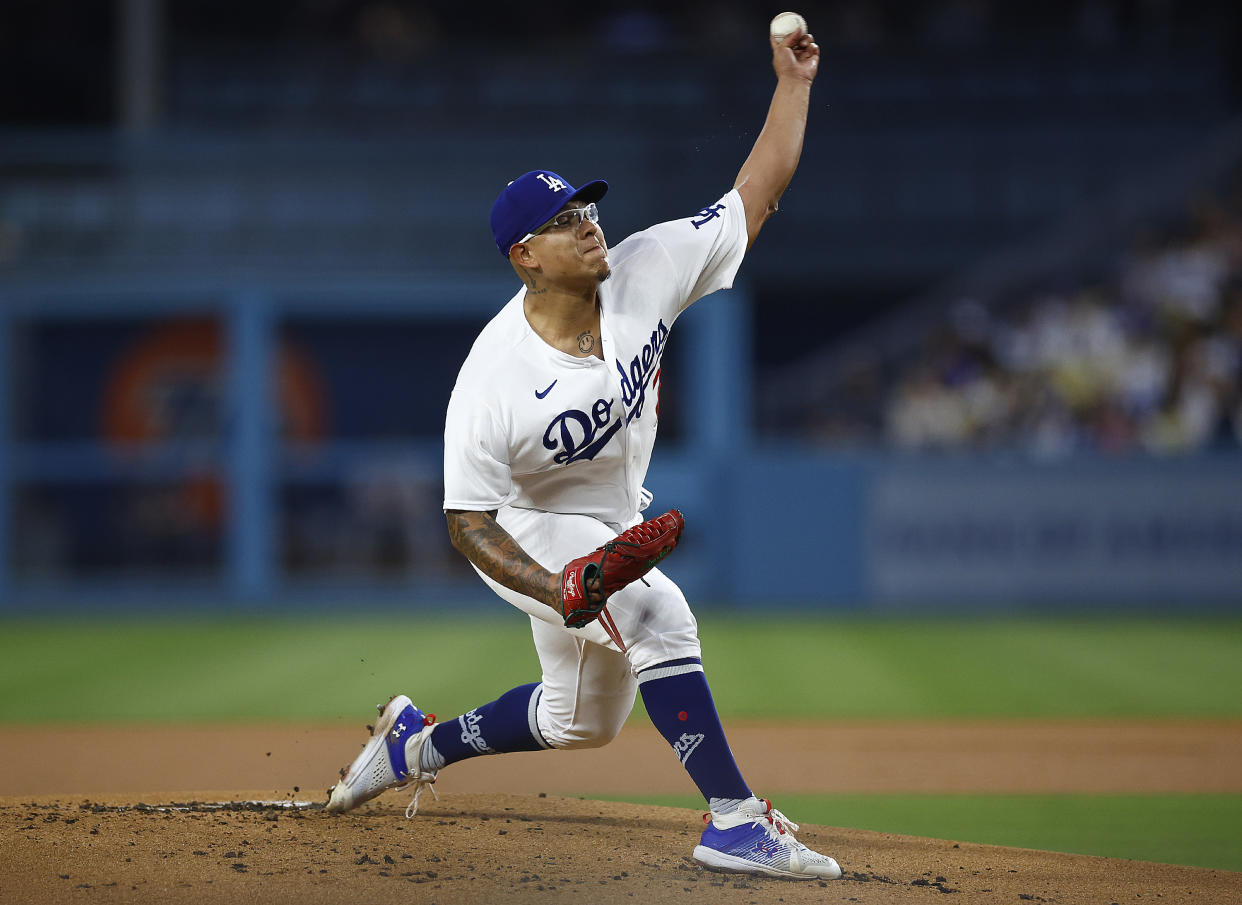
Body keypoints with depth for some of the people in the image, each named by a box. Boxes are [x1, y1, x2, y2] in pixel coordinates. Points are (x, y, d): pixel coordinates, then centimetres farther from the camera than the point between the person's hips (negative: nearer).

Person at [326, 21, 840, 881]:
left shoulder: (644, 274, -17)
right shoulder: (492, 381, -30)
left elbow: (754, 199, -11)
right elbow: (470, 523, -24)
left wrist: (794, 83, -20)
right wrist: (561, 592, -39)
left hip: (611, 524, 7)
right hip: (528, 535, -7)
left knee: (584, 721, 20)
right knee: (658, 613, -32)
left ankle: (417, 743, 41)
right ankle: (735, 820, -28)